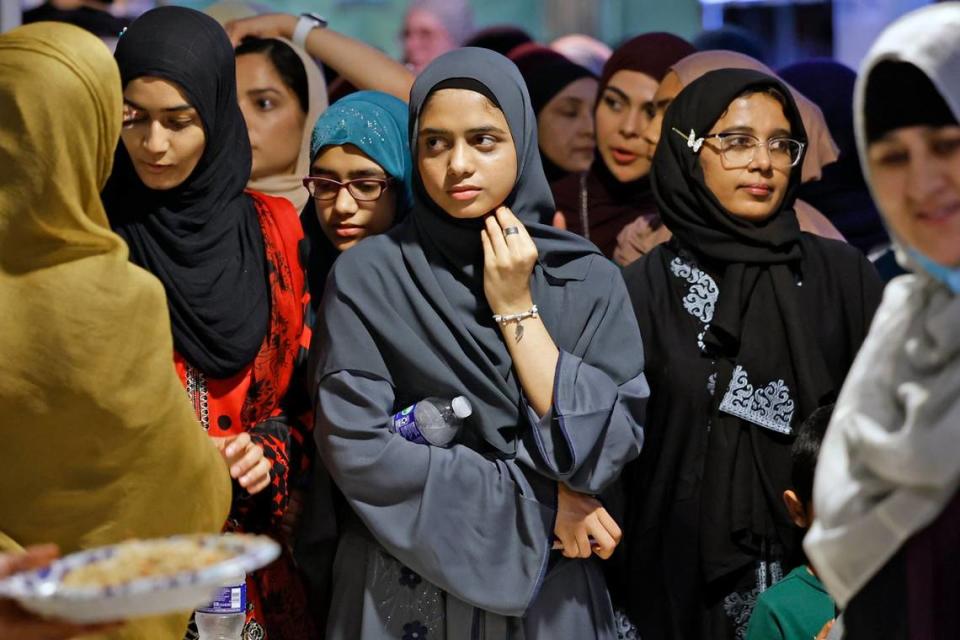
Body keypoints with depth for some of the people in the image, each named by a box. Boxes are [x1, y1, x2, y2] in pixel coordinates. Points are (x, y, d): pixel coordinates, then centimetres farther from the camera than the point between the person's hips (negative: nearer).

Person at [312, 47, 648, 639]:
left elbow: (614, 442, -11)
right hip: (408, 590, -2)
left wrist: (515, 308, -13)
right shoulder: (368, 276, -7)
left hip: (551, 590, 2)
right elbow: (357, 449, -15)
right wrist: (535, 500, -13)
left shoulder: (589, 279, -2)